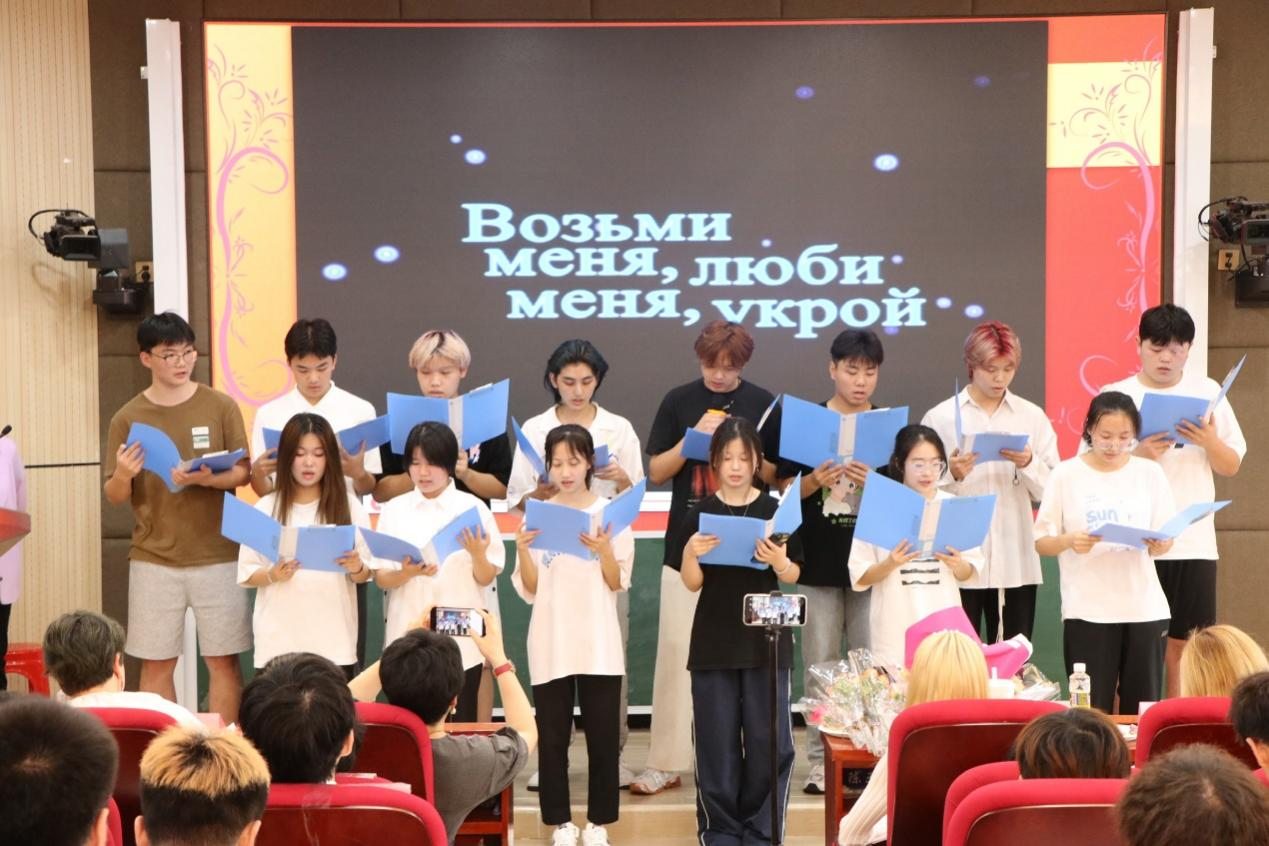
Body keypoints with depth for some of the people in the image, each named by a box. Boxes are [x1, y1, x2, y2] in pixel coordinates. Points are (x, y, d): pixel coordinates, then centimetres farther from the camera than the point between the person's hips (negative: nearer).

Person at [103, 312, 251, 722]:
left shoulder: (221, 407, 0)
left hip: (217, 555, 0)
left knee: (223, 660, 3)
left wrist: (207, 479, -20)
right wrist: (123, 476, -18)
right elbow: (115, 497, 4)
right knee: (156, 663, 5)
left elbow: (243, 473, 0)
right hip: (153, 559, 1)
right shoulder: (128, 418, 2)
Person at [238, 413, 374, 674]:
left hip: (334, 640, 1)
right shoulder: (266, 508, 2)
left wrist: (356, 568, -16)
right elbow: (246, 574, 3)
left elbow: (365, 574, 6)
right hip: (279, 642, 0)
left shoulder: (349, 506, 4)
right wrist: (273, 575, -16)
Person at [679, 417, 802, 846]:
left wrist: (779, 562, -18)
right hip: (714, 641, 0)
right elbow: (691, 584, 1)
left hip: (766, 639, 0)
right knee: (717, 740, 4)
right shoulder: (700, 514, 1)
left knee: (769, 741, 0)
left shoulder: (776, 511, 1)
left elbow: (793, 577, 3)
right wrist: (691, 553, -19)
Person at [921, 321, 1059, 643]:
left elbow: (1051, 491, 4)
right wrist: (952, 475, -19)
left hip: (1016, 563, 2)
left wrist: (1029, 465, -14)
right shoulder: (940, 417, 1)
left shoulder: (1032, 416, 7)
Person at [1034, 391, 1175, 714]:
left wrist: (1160, 544, -15)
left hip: (1144, 607, 2)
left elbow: (1165, 539, 8)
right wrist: (1070, 541, -20)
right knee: (1091, 711, -3)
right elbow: (1042, 543, 1)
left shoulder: (1150, 473, 7)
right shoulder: (1066, 475, 1)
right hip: (1087, 610, -2)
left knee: (1142, 709, 3)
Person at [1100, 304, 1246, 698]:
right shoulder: (1115, 396, 2)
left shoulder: (1207, 392, 9)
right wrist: (1137, 455, -18)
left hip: (1194, 543, 2)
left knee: (1183, 648, 5)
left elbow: (1231, 466, 11)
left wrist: (1210, 442, -10)